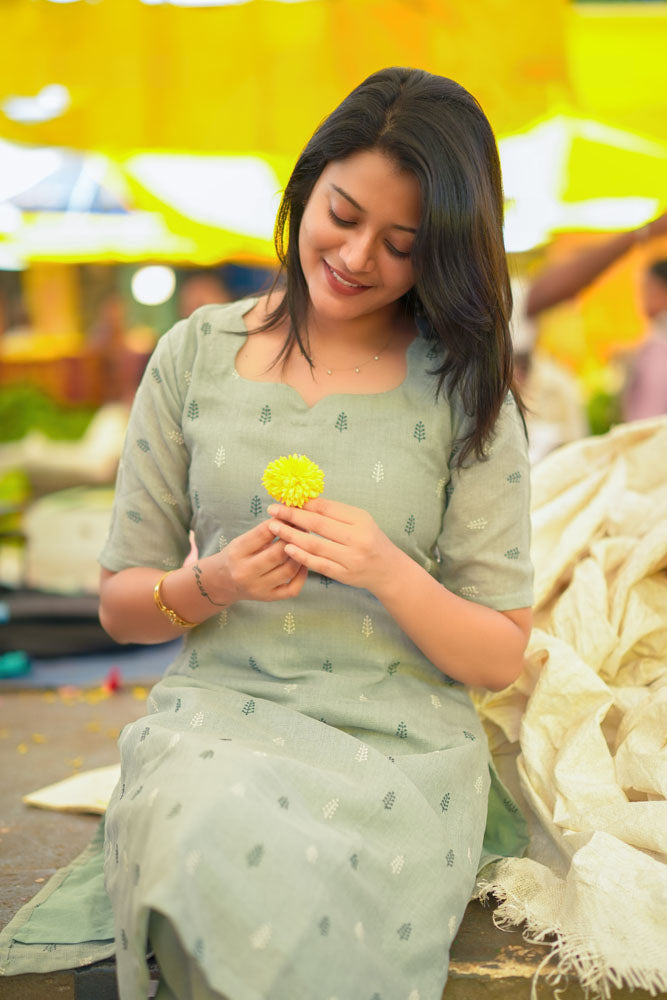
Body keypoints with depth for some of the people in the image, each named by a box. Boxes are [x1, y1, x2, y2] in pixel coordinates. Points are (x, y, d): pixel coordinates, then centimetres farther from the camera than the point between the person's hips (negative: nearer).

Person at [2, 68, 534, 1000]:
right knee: (219, 853, -34)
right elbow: (119, 602, 11)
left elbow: (500, 657, 3)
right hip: (217, 715, 1)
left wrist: (389, 574, -16)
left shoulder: (465, 392, 2)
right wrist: (215, 585, -11)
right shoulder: (198, 354, 7)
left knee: (301, 888, -34)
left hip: (399, 746, -1)